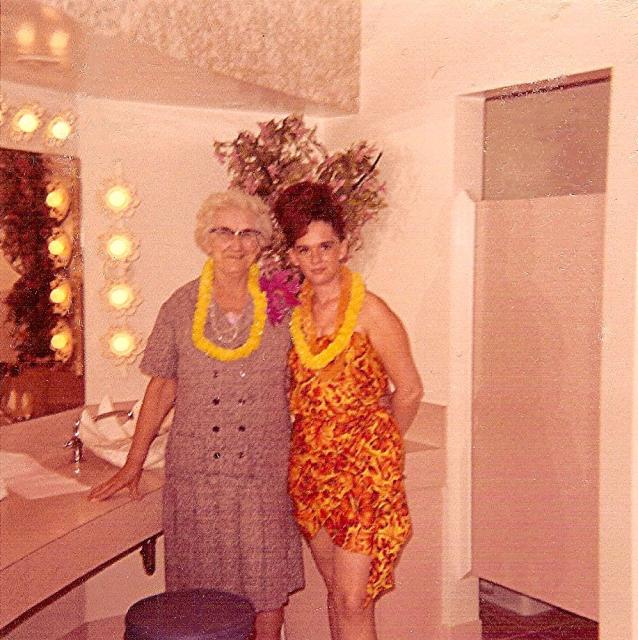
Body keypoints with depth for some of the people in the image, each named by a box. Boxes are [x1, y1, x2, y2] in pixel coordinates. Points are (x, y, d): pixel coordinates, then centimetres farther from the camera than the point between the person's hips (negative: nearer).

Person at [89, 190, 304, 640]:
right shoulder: (181, 307, 2)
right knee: (201, 591, 8)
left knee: (268, 594, 6)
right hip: (196, 473, 1)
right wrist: (133, 465, 8)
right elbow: (163, 387, 8)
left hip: (265, 473, 0)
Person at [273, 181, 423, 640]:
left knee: (353, 600, -4)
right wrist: (317, 439, 12)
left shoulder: (370, 313, -11)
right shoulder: (293, 311, 5)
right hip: (311, 464, 5)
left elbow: (409, 391, -2)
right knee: (337, 589, 16)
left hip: (365, 469, -5)